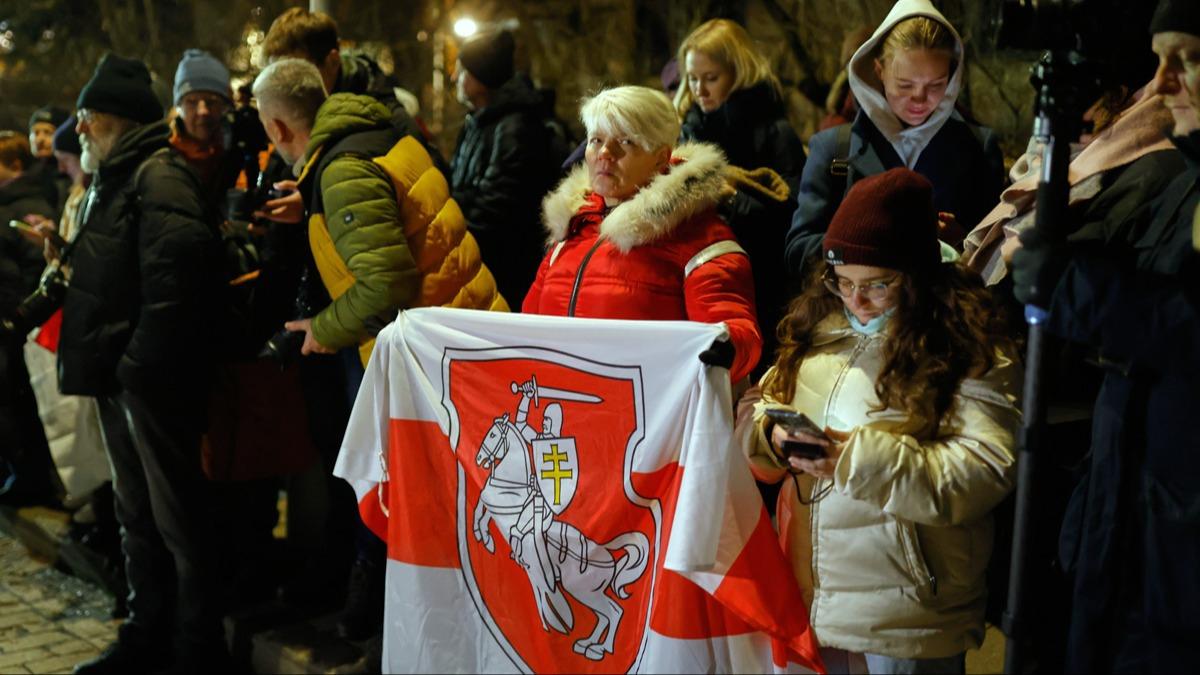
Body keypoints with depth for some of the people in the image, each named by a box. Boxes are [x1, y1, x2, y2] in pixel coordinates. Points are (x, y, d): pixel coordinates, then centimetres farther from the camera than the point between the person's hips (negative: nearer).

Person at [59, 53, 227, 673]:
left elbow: (172, 277, -23)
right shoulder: (111, 180, 19)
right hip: (116, 373, 10)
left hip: (152, 378, -10)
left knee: (177, 517, -2)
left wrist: (140, 361, -22)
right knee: (136, 513, 17)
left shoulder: (159, 175, -11)